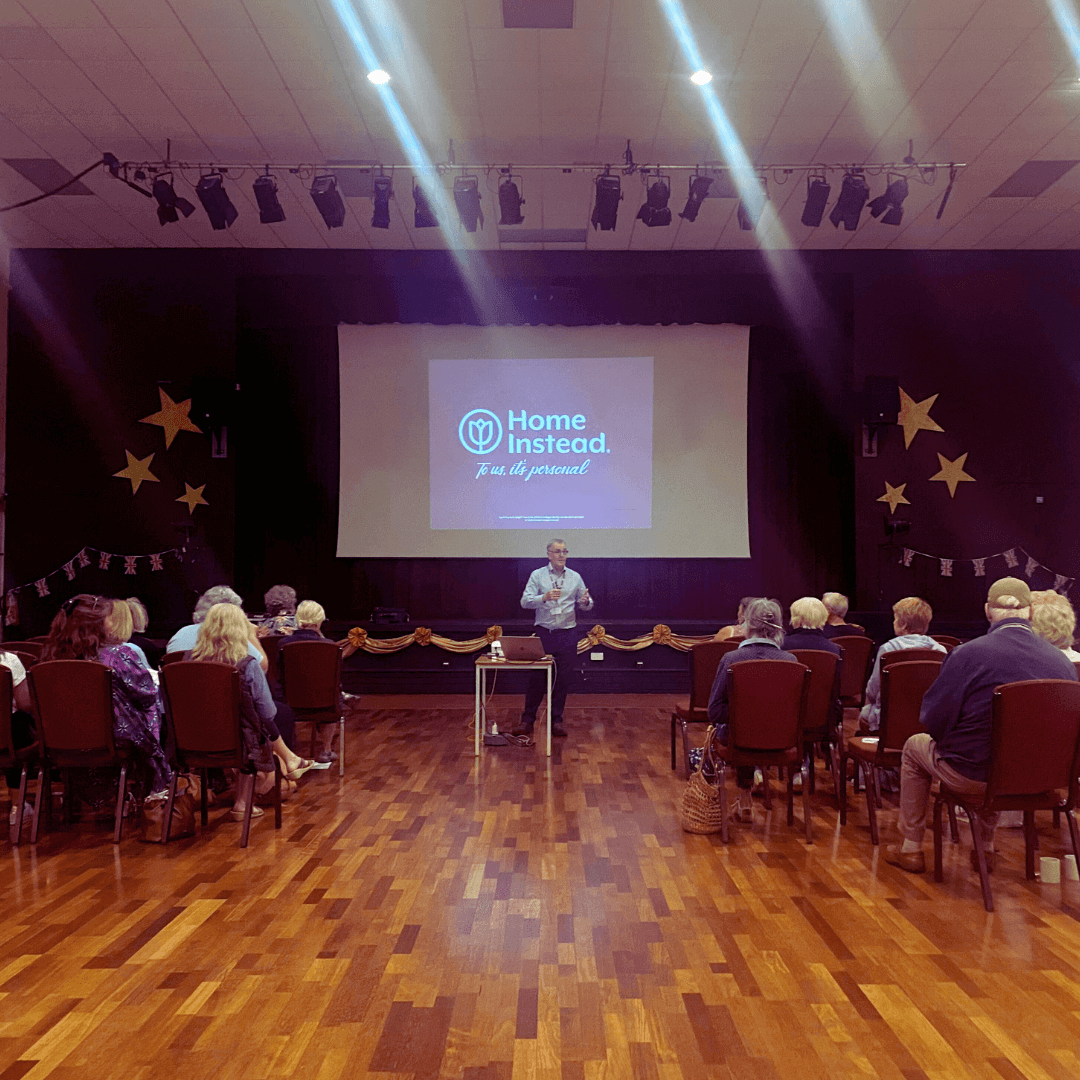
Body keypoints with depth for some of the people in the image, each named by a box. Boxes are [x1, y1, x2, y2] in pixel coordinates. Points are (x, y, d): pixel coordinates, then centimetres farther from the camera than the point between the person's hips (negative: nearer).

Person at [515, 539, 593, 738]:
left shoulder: (575, 577, 9)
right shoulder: (537, 575, 3)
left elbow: (587, 605, 9)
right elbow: (525, 601, -7)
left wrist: (585, 602, -15)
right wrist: (544, 598, -25)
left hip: (567, 635, 2)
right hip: (544, 633, -2)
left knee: (563, 680, 4)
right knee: (537, 679, 0)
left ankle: (556, 720, 15)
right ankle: (527, 720, 9)